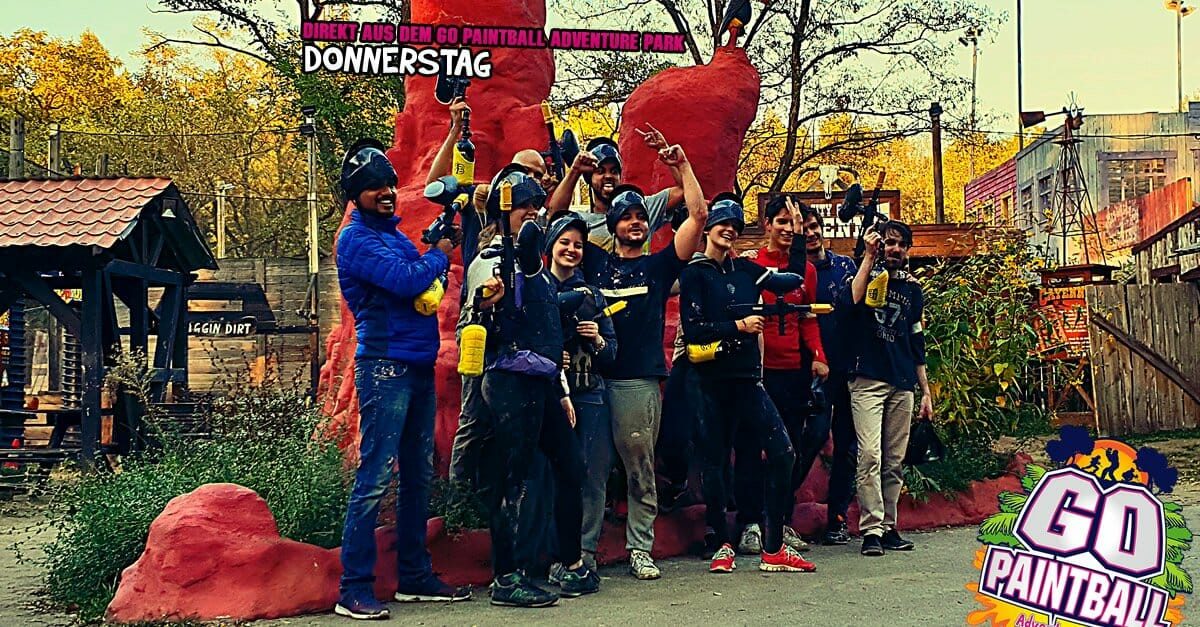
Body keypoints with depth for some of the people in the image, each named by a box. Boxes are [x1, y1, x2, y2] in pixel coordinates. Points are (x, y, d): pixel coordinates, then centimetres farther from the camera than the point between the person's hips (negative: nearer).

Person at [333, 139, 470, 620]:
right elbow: (406, 280, -19)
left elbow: (423, 286, 16)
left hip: (418, 366, 9)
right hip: (385, 366, -9)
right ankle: (354, 590, -5)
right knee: (375, 479, -9)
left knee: (419, 476, 12)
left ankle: (415, 576, 21)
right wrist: (440, 254, -2)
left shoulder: (394, 234, 19)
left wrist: (440, 254, 1)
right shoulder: (356, 238, -8)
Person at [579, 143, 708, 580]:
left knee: (640, 469, 1)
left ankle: (640, 549, 9)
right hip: (593, 375, 0)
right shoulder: (594, 260, 15)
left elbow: (699, 215, 8)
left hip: (639, 380, 0)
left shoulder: (659, 265, 14)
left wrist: (682, 166, 8)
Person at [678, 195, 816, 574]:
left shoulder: (745, 270, 14)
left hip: (747, 378, 4)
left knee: (782, 453, -5)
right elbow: (692, 329, -9)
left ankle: (773, 549, 2)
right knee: (713, 462, 2)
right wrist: (738, 326, -11)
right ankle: (722, 546, 16)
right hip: (711, 381, -4)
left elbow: (791, 281, 11)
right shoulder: (695, 273, -1)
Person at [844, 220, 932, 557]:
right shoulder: (869, 276, 5)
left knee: (894, 461, 5)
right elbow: (852, 299, -21)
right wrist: (869, 257, -16)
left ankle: (888, 527, 12)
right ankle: (871, 530, -12)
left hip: (902, 385, 5)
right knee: (870, 456, -13)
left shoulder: (913, 289, 16)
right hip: (868, 380, -4)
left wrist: (926, 391, 17)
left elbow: (917, 344, 20)